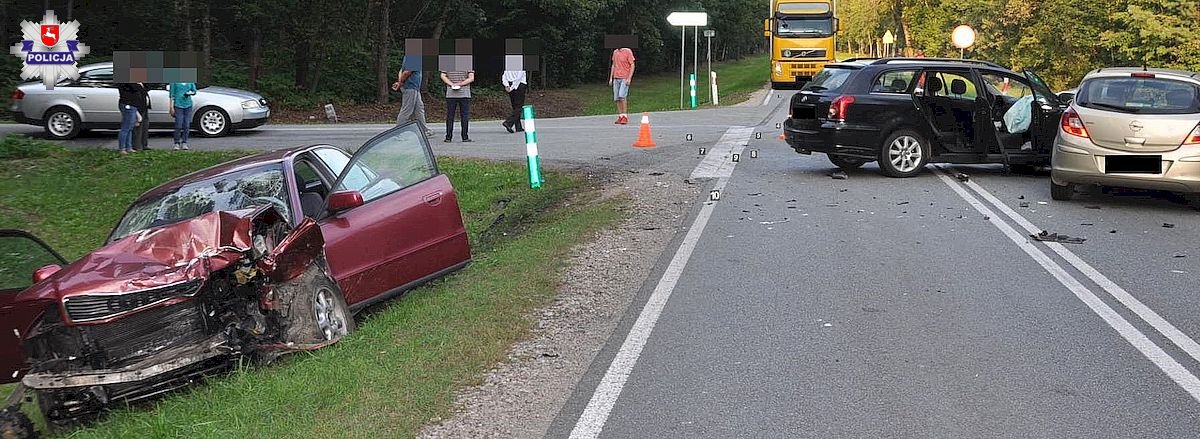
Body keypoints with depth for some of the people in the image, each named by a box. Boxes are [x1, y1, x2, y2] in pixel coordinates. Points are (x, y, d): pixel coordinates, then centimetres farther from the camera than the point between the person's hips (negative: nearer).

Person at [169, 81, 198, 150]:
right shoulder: (175, 81, 0)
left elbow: (194, 91, 17)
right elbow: (172, 95, 1)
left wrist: (190, 93, -7)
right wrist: (172, 107, -3)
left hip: (188, 105, 3)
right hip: (178, 105, -3)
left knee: (187, 126, 2)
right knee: (178, 126, -7)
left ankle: (184, 143, 10)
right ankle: (177, 144, 1)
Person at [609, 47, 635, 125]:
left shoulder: (628, 51, -5)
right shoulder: (615, 52, 14)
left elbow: (632, 65, -7)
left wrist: (629, 78, -14)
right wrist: (611, 78, 15)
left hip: (625, 79, -6)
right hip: (616, 78, 6)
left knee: (622, 96, -18)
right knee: (617, 98, 2)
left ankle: (625, 116, -13)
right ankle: (620, 117, 7)